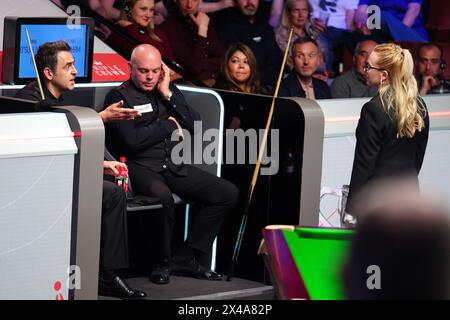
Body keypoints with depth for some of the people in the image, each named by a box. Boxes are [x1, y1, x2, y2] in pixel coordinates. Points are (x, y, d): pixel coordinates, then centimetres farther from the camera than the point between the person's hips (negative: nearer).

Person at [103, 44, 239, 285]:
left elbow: (195, 125, 6)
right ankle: (163, 261, -14)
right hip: (141, 166, -7)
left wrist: (168, 95, -2)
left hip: (174, 165, 7)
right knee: (162, 196, -39)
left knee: (228, 193, -6)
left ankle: (186, 258, -2)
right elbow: (131, 140, -17)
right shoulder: (119, 96, -3)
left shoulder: (169, 90, 16)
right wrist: (169, 125, -4)